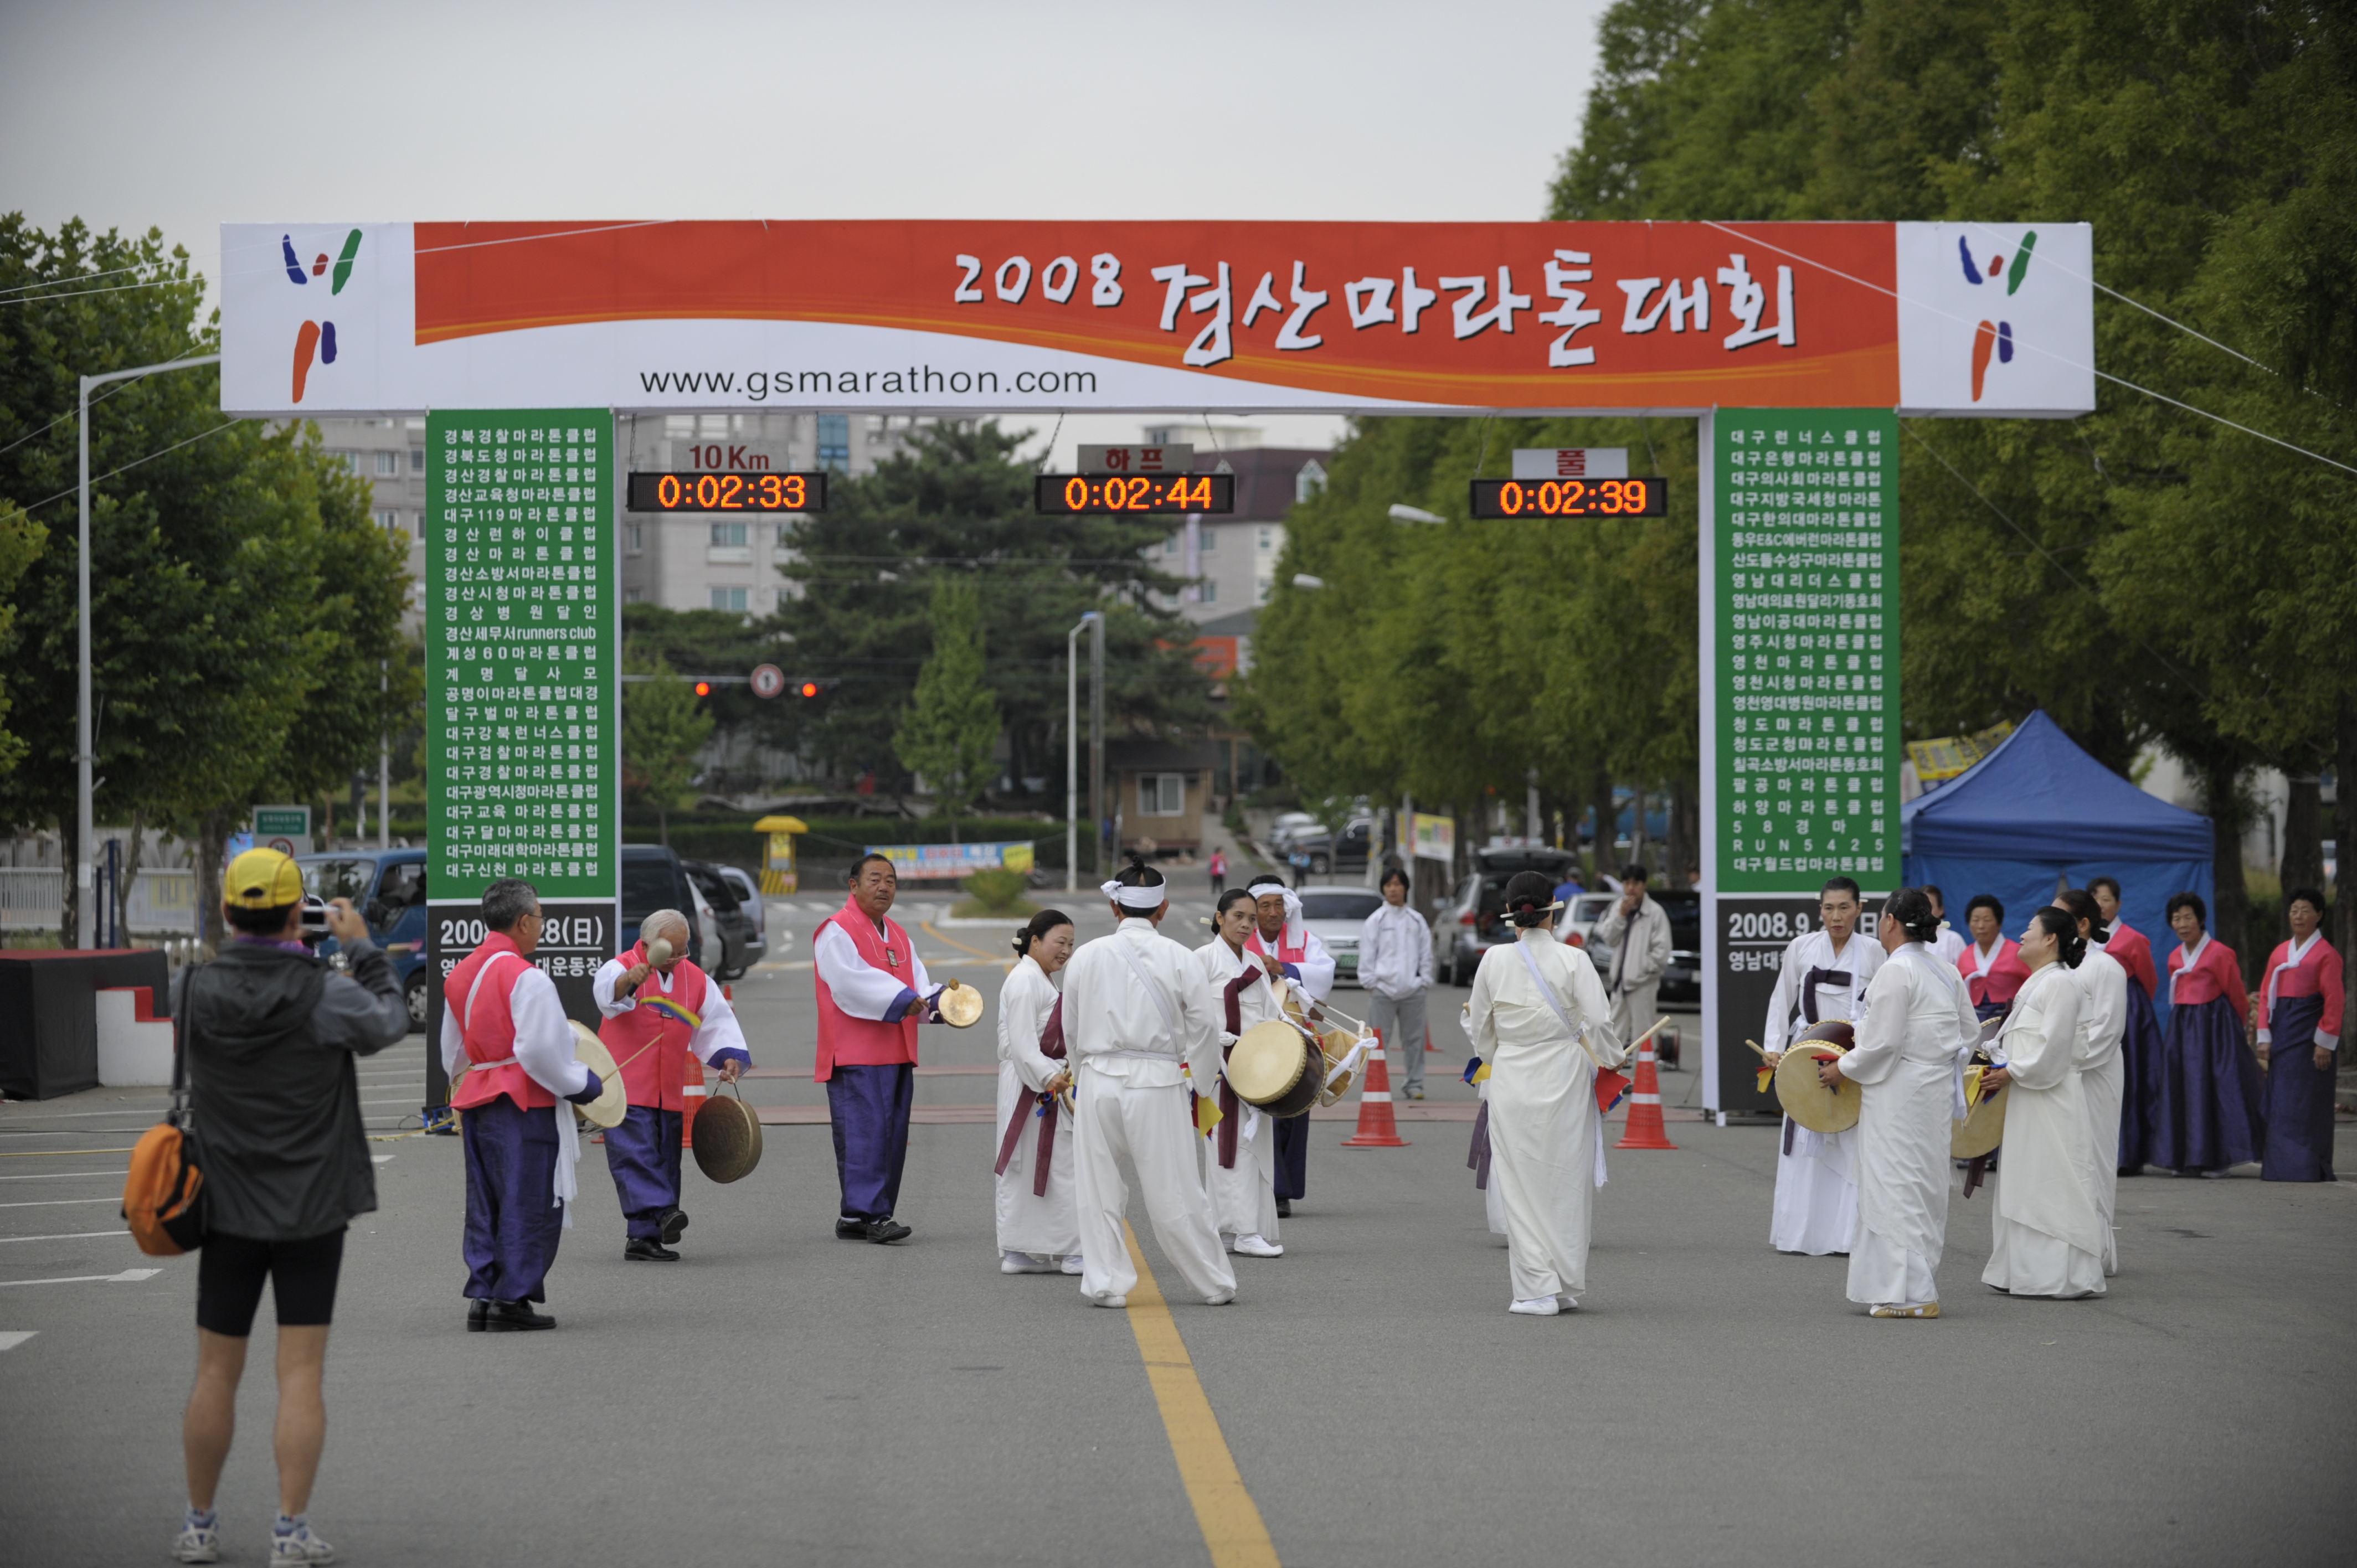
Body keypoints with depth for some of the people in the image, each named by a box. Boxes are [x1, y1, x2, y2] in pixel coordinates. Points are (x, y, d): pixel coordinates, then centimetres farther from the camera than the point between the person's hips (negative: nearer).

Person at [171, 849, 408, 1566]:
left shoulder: (197, 991, -8)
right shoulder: (324, 995, -15)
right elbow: (388, 1021, 5)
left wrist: (247, 942, 18)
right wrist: (362, 948, 18)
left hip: (229, 1210, 2)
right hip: (312, 1210, -2)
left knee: (216, 1373, 11)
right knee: (301, 1374, 0)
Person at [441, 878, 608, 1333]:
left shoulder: (459, 975, 12)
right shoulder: (526, 978, -15)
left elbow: (452, 1054, 21)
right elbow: (540, 1052, -20)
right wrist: (582, 1084, -7)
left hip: (474, 1102, 8)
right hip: (524, 1106, -8)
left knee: (486, 1205, 12)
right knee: (530, 1205, -2)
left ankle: (483, 1295, 10)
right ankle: (512, 1298, -3)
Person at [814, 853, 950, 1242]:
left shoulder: (899, 937, 20)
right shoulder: (837, 932, -5)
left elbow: (917, 984, 13)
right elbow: (852, 981, -18)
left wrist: (935, 1002, -8)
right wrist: (901, 999, -21)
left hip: (896, 1056, 8)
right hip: (855, 1057, -8)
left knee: (893, 1135, 6)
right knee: (865, 1132, -14)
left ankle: (859, 1217, 11)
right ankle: (865, 1214, -16)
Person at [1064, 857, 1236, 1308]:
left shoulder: (1086, 957, 1)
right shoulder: (1177, 958, -4)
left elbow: (1071, 1031, 8)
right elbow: (1204, 1028, -1)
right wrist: (1200, 1084, 12)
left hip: (1099, 1080, 1)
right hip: (1158, 1081, -1)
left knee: (1099, 1190, 11)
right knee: (1175, 1191, 5)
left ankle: (1106, 1284, 13)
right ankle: (1214, 1284, 13)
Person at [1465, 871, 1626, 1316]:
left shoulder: (1494, 961, -2)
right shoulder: (1573, 960, -8)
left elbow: (1482, 1029, 7)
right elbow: (1598, 1022, -12)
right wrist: (1614, 1060, 7)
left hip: (1511, 1079, 1)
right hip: (1564, 1076, -1)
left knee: (1522, 1183, 6)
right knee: (1566, 1181, 9)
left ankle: (1536, 1289, 2)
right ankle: (1565, 1287, 15)